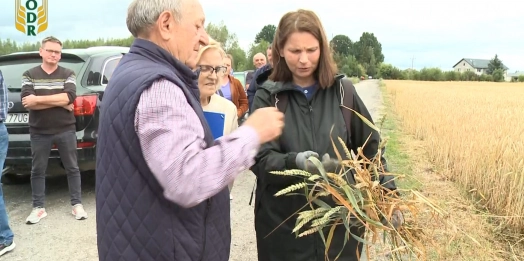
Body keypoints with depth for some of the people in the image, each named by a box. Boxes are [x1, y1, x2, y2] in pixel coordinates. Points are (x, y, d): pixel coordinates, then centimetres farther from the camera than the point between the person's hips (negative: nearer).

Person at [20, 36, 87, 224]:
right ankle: (38, 208, 21)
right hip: (39, 132, 1)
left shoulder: (68, 74, 2)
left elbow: (69, 97, -16)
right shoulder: (29, 75, 3)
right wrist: (59, 102, -16)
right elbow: (27, 102, -12)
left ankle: (77, 205, 17)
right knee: (38, 171, 9)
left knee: (72, 168, 7)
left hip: (66, 130, -1)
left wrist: (38, 99, -17)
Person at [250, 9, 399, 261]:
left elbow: (370, 148, 7)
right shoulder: (267, 96, -4)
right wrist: (295, 162, -28)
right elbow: (260, 159, -10)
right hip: (284, 223, -1)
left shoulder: (342, 91, 0)